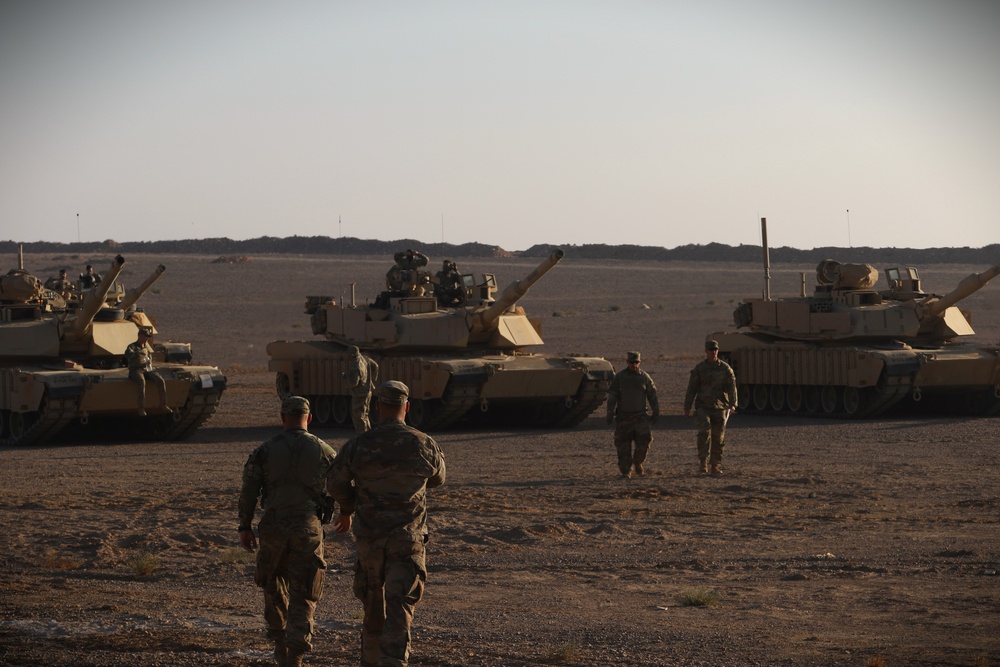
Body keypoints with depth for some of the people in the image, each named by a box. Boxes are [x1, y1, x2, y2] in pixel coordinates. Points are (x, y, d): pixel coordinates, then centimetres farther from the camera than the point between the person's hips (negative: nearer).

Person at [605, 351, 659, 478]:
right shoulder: (619, 377, 0)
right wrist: (610, 414, -5)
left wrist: (655, 413, 10)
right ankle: (626, 471, 4)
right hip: (623, 416, -1)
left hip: (640, 415, 1)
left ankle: (638, 462, 17)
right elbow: (612, 396, 0)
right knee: (624, 445, -2)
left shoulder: (644, 377, 5)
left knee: (644, 440, -8)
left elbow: (652, 396, 11)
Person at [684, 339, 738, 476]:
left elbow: (732, 387, -6)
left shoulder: (725, 368, 2)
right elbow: (691, 389, 5)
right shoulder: (699, 368, 3)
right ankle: (703, 461, -11)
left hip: (720, 408, 1)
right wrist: (687, 407, 2)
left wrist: (732, 404, -20)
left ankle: (716, 466, 13)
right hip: (703, 407, -1)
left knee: (718, 438, 4)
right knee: (704, 432, -21)